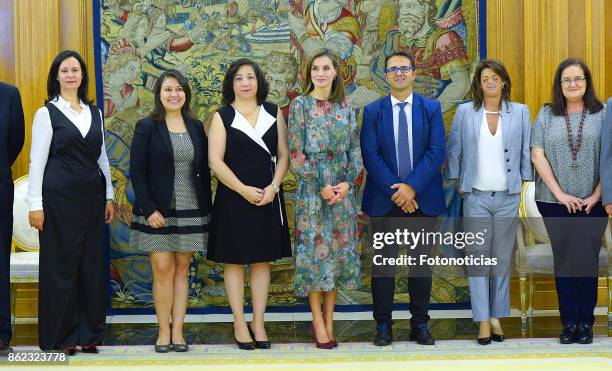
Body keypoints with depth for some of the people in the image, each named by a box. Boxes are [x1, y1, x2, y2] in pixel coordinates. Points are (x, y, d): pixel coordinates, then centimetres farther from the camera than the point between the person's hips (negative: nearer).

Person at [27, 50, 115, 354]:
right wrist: (36, 204, -9)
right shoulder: (47, 112, -2)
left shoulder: (95, 113, 12)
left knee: (93, 264, 6)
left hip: (92, 197, 5)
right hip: (59, 196, -5)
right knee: (60, 265, 0)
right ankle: (58, 337, 9)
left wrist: (109, 196, 11)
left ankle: (88, 334, 16)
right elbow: (37, 160, -4)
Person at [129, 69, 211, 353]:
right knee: (163, 269, -4)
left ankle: (178, 331, 10)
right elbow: (137, 172, -6)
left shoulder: (196, 127, 8)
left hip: (190, 212, 3)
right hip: (158, 212, -3)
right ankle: (164, 332, 5)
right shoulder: (147, 127, -2)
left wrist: (206, 210, 4)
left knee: (182, 269, 5)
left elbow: (204, 172, 10)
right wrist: (149, 209, -13)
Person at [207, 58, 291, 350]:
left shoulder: (273, 113, 8)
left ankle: (258, 323, 13)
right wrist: (244, 190, -15)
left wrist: (273, 187, -10)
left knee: (262, 261, 6)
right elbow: (215, 161, -7)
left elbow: (283, 154, 6)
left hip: (267, 197, 2)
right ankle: (240, 325, 10)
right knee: (234, 261, 2)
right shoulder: (222, 117, 0)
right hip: (233, 197, -2)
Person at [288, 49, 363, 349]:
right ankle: (319, 324, 4)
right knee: (314, 250, -3)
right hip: (312, 188, -3)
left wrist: (347, 182, -7)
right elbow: (296, 154, -6)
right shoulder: (300, 105, -1)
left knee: (339, 250, 4)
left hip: (342, 188, 4)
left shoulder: (346, 107, 9)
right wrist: (322, 186, -12)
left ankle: (328, 320, 12)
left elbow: (355, 149, 8)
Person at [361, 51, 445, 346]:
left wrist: (412, 186, -15)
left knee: (421, 262, 6)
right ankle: (383, 325, 9)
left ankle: (420, 324, 14)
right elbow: (370, 155, -3)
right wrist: (394, 191, -13)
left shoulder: (432, 108, 4)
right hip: (384, 199, 0)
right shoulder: (373, 111, 4)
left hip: (422, 197, 0)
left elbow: (437, 152, -4)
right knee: (383, 263, 2)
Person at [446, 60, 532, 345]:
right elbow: (453, 150, 7)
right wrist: (456, 183, 3)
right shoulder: (465, 112, 2)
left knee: (502, 259, 6)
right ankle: (483, 320, 3)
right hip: (476, 196, -1)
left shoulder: (520, 112, 4)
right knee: (477, 257, -1)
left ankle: (497, 316, 15)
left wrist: (524, 183, 2)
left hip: (508, 197, 1)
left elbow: (527, 151, 6)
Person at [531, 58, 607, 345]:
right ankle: (569, 322, 14)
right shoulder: (547, 115, 5)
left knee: (587, 260, 1)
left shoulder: (602, 115, 2)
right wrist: (560, 193, -8)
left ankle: (585, 323, 11)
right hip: (554, 202, 1)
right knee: (563, 260, 6)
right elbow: (537, 156, -1)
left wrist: (595, 196, -8)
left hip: (592, 203, -1)